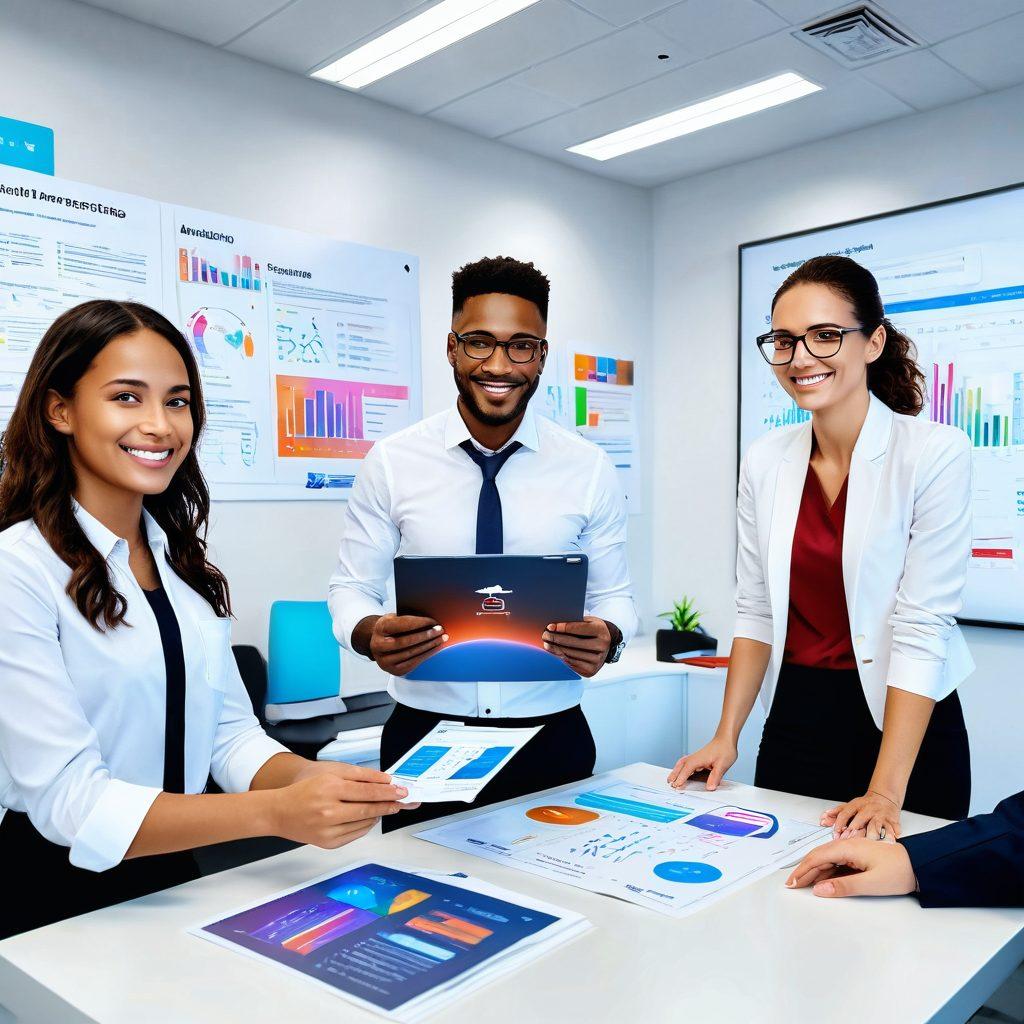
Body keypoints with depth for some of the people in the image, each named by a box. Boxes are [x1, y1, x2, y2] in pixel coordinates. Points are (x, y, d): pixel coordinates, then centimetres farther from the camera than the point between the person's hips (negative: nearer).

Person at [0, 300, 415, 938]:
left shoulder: (184, 563, 6)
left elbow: (231, 732, 0)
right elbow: (69, 803, -22)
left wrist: (307, 777, -20)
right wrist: (277, 813, -31)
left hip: (176, 884, 3)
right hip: (52, 899, -3)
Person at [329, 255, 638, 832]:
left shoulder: (590, 469, -2)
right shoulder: (393, 462, -4)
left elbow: (615, 593, 4)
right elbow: (352, 588, 1)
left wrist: (608, 637, -19)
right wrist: (370, 634, -21)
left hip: (551, 741, 1)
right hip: (423, 738, 0)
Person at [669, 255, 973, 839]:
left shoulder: (937, 453, -14)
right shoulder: (765, 462, 0)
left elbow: (923, 628, -18)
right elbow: (756, 611, 4)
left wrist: (885, 793, -21)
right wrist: (727, 736, -3)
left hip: (903, 728, -4)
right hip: (794, 720, 4)